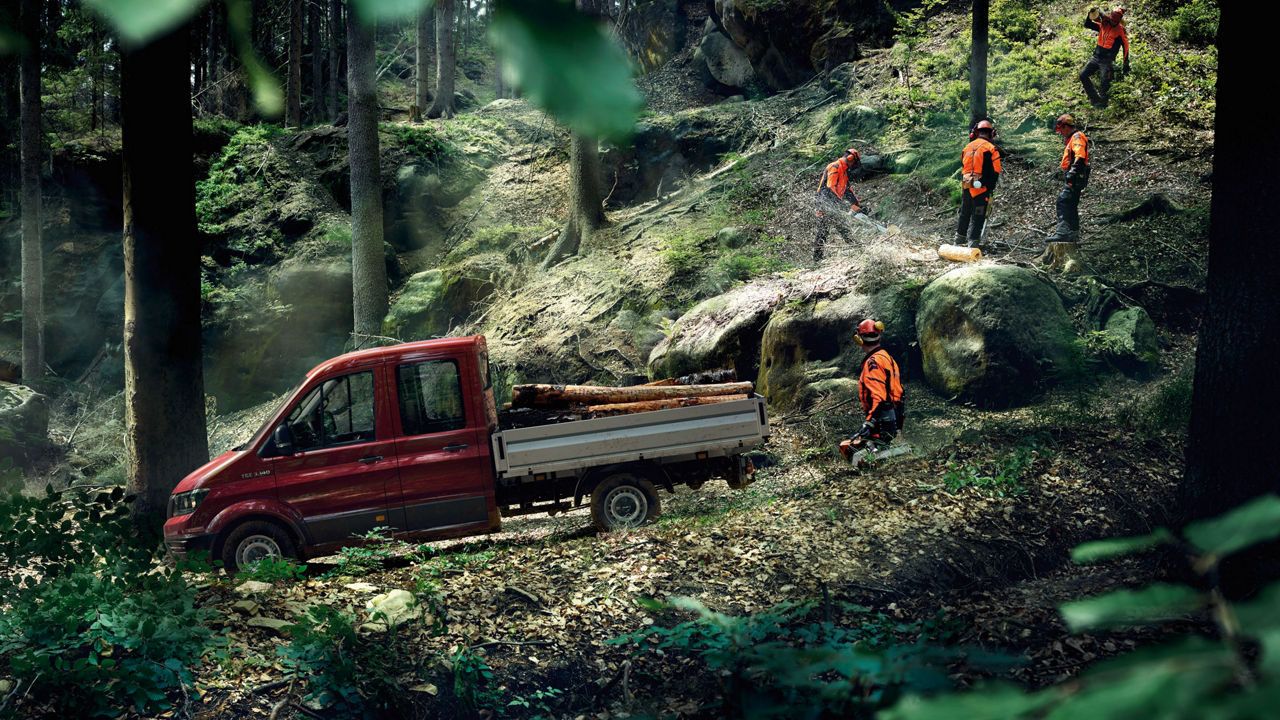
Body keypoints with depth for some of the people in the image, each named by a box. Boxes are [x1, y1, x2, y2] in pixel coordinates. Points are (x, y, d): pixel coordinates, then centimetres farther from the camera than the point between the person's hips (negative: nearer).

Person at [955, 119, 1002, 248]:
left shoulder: (967, 147, 8)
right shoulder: (991, 149, -9)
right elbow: (995, 171, -10)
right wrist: (991, 189, -2)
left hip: (966, 186, 5)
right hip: (981, 188, -5)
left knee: (964, 213, 20)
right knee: (978, 217, 1)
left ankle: (959, 238, 31)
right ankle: (973, 242, -1)